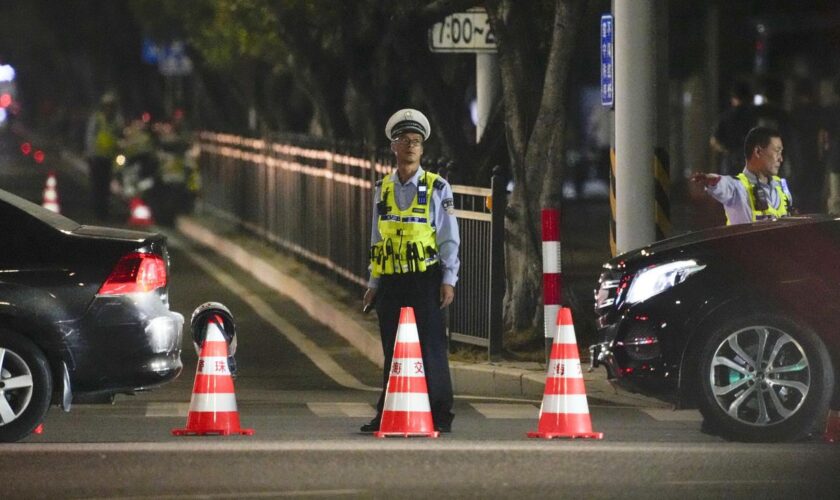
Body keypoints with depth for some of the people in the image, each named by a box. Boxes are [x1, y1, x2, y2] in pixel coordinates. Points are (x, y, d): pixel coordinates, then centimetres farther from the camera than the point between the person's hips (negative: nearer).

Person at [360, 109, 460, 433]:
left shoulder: (437, 188, 2)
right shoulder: (383, 190, 12)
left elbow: (449, 239, 0)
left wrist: (448, 280, -8)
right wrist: (374, 283, 13)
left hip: (425, 281, -4)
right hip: (391, 283, 4)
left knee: (431, 349, -5)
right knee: (392, 352, 6)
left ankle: (439, 416, -1)